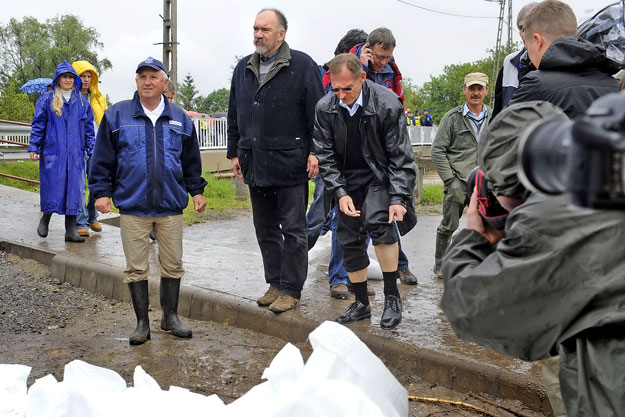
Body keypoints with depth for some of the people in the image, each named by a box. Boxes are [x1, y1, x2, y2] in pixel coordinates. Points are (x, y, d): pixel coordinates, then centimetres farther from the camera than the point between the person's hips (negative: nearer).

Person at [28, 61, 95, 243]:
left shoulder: (82, 101, 12)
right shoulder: (47, 99, 5)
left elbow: (89, 128, 13)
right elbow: (38, 125, 5)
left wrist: (92, 150, 8)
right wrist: (34, 148, -1)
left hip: (75, 153, 2)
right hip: (53, 152, -2)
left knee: (74, 189, 1)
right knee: (52, 188, -3)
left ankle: (71, 231, 7)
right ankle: (45, 218, 25)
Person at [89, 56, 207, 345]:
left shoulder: (179, 118, 9)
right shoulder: (117, 115, 2)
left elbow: (191, 161, 16)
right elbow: (102, 159, 3)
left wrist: (196, 190, 13)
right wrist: (102, 191, -2)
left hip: (171, 206, 2)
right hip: (132, 205, -1)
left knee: (173, 265, 7)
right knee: (136, 268, 4)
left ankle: (170, 317, 24)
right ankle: (142, 323, 17)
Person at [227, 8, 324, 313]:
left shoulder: (302, 65, -2)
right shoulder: (243, 69, 14)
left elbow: (317, 113, -5)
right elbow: (234, 116, 19)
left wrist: (315, 152, -10)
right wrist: (234, 153, 15)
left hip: (290, 164, -6)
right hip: (255, 165, 6)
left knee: (293, 229, 1)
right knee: (265, 229, 12)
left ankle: (291, 289, 10)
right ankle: (275, 283, 24)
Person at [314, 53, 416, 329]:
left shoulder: (387, 105, -18)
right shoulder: (325, 108, -8)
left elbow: (400, 156, -14)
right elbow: (325, 155, -3)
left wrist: (398, 198, -21)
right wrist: (340, 193, -15)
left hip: (380, 176, -4)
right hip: (347, 181, 4)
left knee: (378, 223, -28)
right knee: (349, 242, 4)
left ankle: (392, 297, -14)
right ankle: (361, 304, 22)